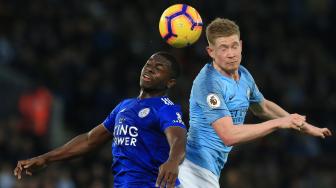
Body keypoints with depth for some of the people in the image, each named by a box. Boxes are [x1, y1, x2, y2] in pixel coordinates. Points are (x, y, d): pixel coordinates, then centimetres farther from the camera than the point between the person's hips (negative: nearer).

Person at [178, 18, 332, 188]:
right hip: (195, 168, -9)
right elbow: (229, 136, -26)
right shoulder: (209, 83, -19)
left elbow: (262, 107, 30)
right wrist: (279, 123, -20)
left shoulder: (243, 75, 9)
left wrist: (305, 127, 33)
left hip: (211, 171, 9)